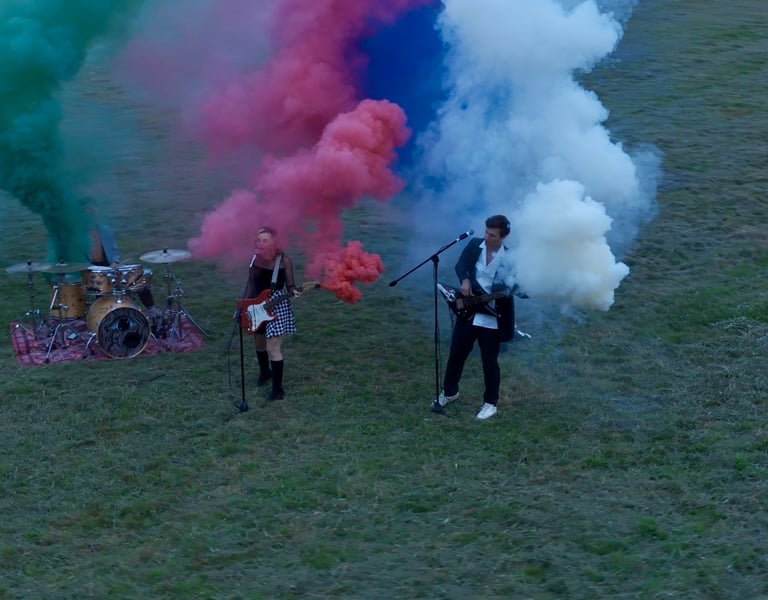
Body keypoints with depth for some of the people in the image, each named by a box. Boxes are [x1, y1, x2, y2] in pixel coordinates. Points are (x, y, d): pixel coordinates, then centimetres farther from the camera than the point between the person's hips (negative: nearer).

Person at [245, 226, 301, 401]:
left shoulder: (284, 260, -11)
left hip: (276, 307, -6)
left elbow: (289, 284, -6)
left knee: (273, 348, -9)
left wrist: (293, 291, -28)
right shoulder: (255, 258, 2)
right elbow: (251, 285, 9)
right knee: (259, 344, 21)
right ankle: (265, 372, 49)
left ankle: (278, 389, -3)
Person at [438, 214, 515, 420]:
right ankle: (449, 392, 37)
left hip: (492, 317, -4)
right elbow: (460, 265, 7)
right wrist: (465, 280, -12)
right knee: (456, 353, 16)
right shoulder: (474, 245, -3)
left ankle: (490, 403, 20)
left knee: (489, 360, 3)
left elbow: (510, 287, -12)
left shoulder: (510, 258, -15)